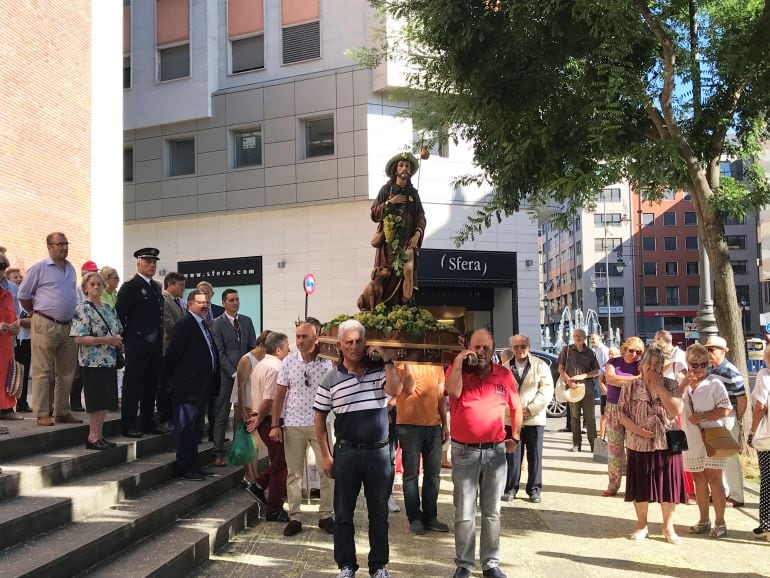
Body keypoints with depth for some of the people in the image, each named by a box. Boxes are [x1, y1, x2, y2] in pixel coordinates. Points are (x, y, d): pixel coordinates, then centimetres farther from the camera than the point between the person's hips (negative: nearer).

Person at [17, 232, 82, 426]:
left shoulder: (71, 269, 14)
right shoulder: (39, 268, -4)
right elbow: (23, 295, 0)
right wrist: (37, 313, 6)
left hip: (68, 326, 7)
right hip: (45, 326, -6)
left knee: (66, 372, 9)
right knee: (42, 372, -3)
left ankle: (62, 412, 18)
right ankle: (42, 414, 2)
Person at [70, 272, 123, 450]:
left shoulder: (109, 309, 13)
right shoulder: (82, 309, -8)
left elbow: (118, 332, 21)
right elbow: (79, 338, -17)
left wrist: (119, 341, -2)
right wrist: (106, 340, -21)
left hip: (109, 361, 7)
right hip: (92, 362, -7)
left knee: (106, 400, 9)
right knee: (96, 401, -2)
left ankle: (99, 435, 19)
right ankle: (93, 437, 7)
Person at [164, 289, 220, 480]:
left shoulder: (203, 325, 15)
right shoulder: (185, 324, -13)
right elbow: (173, 353, -15)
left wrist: (212, 382, 15)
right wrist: (173, 378, -6)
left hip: (201, 386, 9)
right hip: (188, 387, -9)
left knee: (195, 428, 16)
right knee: (186, 427, -1)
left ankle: (193, 465, 25)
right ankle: (184, 468, 7)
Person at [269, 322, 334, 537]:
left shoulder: (326, 363, -1)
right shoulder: (289, 362, 1)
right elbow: (279, 395, 2)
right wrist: (274, 425, -2)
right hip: (293, 424, 1)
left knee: (327, 470, 3)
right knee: (294, 473, 7)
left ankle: (326, 515, 16)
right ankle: (294, 517, 16)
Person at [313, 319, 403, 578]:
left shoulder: (380, 370, 0)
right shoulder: (330, 379, -1)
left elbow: (395, 390, -20)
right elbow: (319, 418, 4)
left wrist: (387, 359, -17)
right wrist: (326, 456, 2)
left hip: (378, 451, 0)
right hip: (346, 452, 0)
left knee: (379, 513, 10)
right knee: (343, 513, 8)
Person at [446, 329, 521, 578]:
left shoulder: (504, 374, 4)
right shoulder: (457, 370, -2)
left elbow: (516, 407, 16)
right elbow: (453, 391, -24)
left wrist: (515, 435, 15)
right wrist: (458, 362, -20)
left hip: (495, 451, 2)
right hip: (464, 452, -2)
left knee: (492, 512, 11)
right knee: (464, 514, 4)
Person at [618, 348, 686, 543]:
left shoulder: (670, 385, 1)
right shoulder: (631, 386, 1)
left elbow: (677, 411, -12)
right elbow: (622, 413, -1)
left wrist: (659, 387, -15)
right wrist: (636, 429, -16)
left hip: (667, 443, 0)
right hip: (639, 444, 0)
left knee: (668, 484, 5)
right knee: (640, 484, 8)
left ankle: (668, 527, 21)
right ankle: (642, 525, 25)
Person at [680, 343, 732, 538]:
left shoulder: (714, 384, -5)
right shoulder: (683, 384, 8)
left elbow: (725, 410, -11)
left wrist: (702, 416, -19)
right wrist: (683, 384, -14)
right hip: (691, 441, 5)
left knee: (714, 480, -2)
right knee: (699, 480, 12)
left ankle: (720, 522, 8)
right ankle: (704, 521, 23)